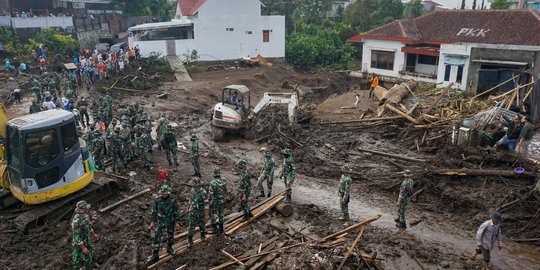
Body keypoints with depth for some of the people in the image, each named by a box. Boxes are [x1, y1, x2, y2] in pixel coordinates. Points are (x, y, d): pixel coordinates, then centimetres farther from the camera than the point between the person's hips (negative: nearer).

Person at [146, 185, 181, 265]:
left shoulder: (173, 201, -18)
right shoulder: (158, 200, -11)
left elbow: (176, 212, -9)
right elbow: (154, 211, 0)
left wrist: (177, 222, -5)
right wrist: (153, 222, 3)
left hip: (170, 222, -1)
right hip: (160, 222, 1)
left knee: (170, 237, 16)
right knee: (156, 238, -4)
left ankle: (169, 248, 44)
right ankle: (155, 256, 4)